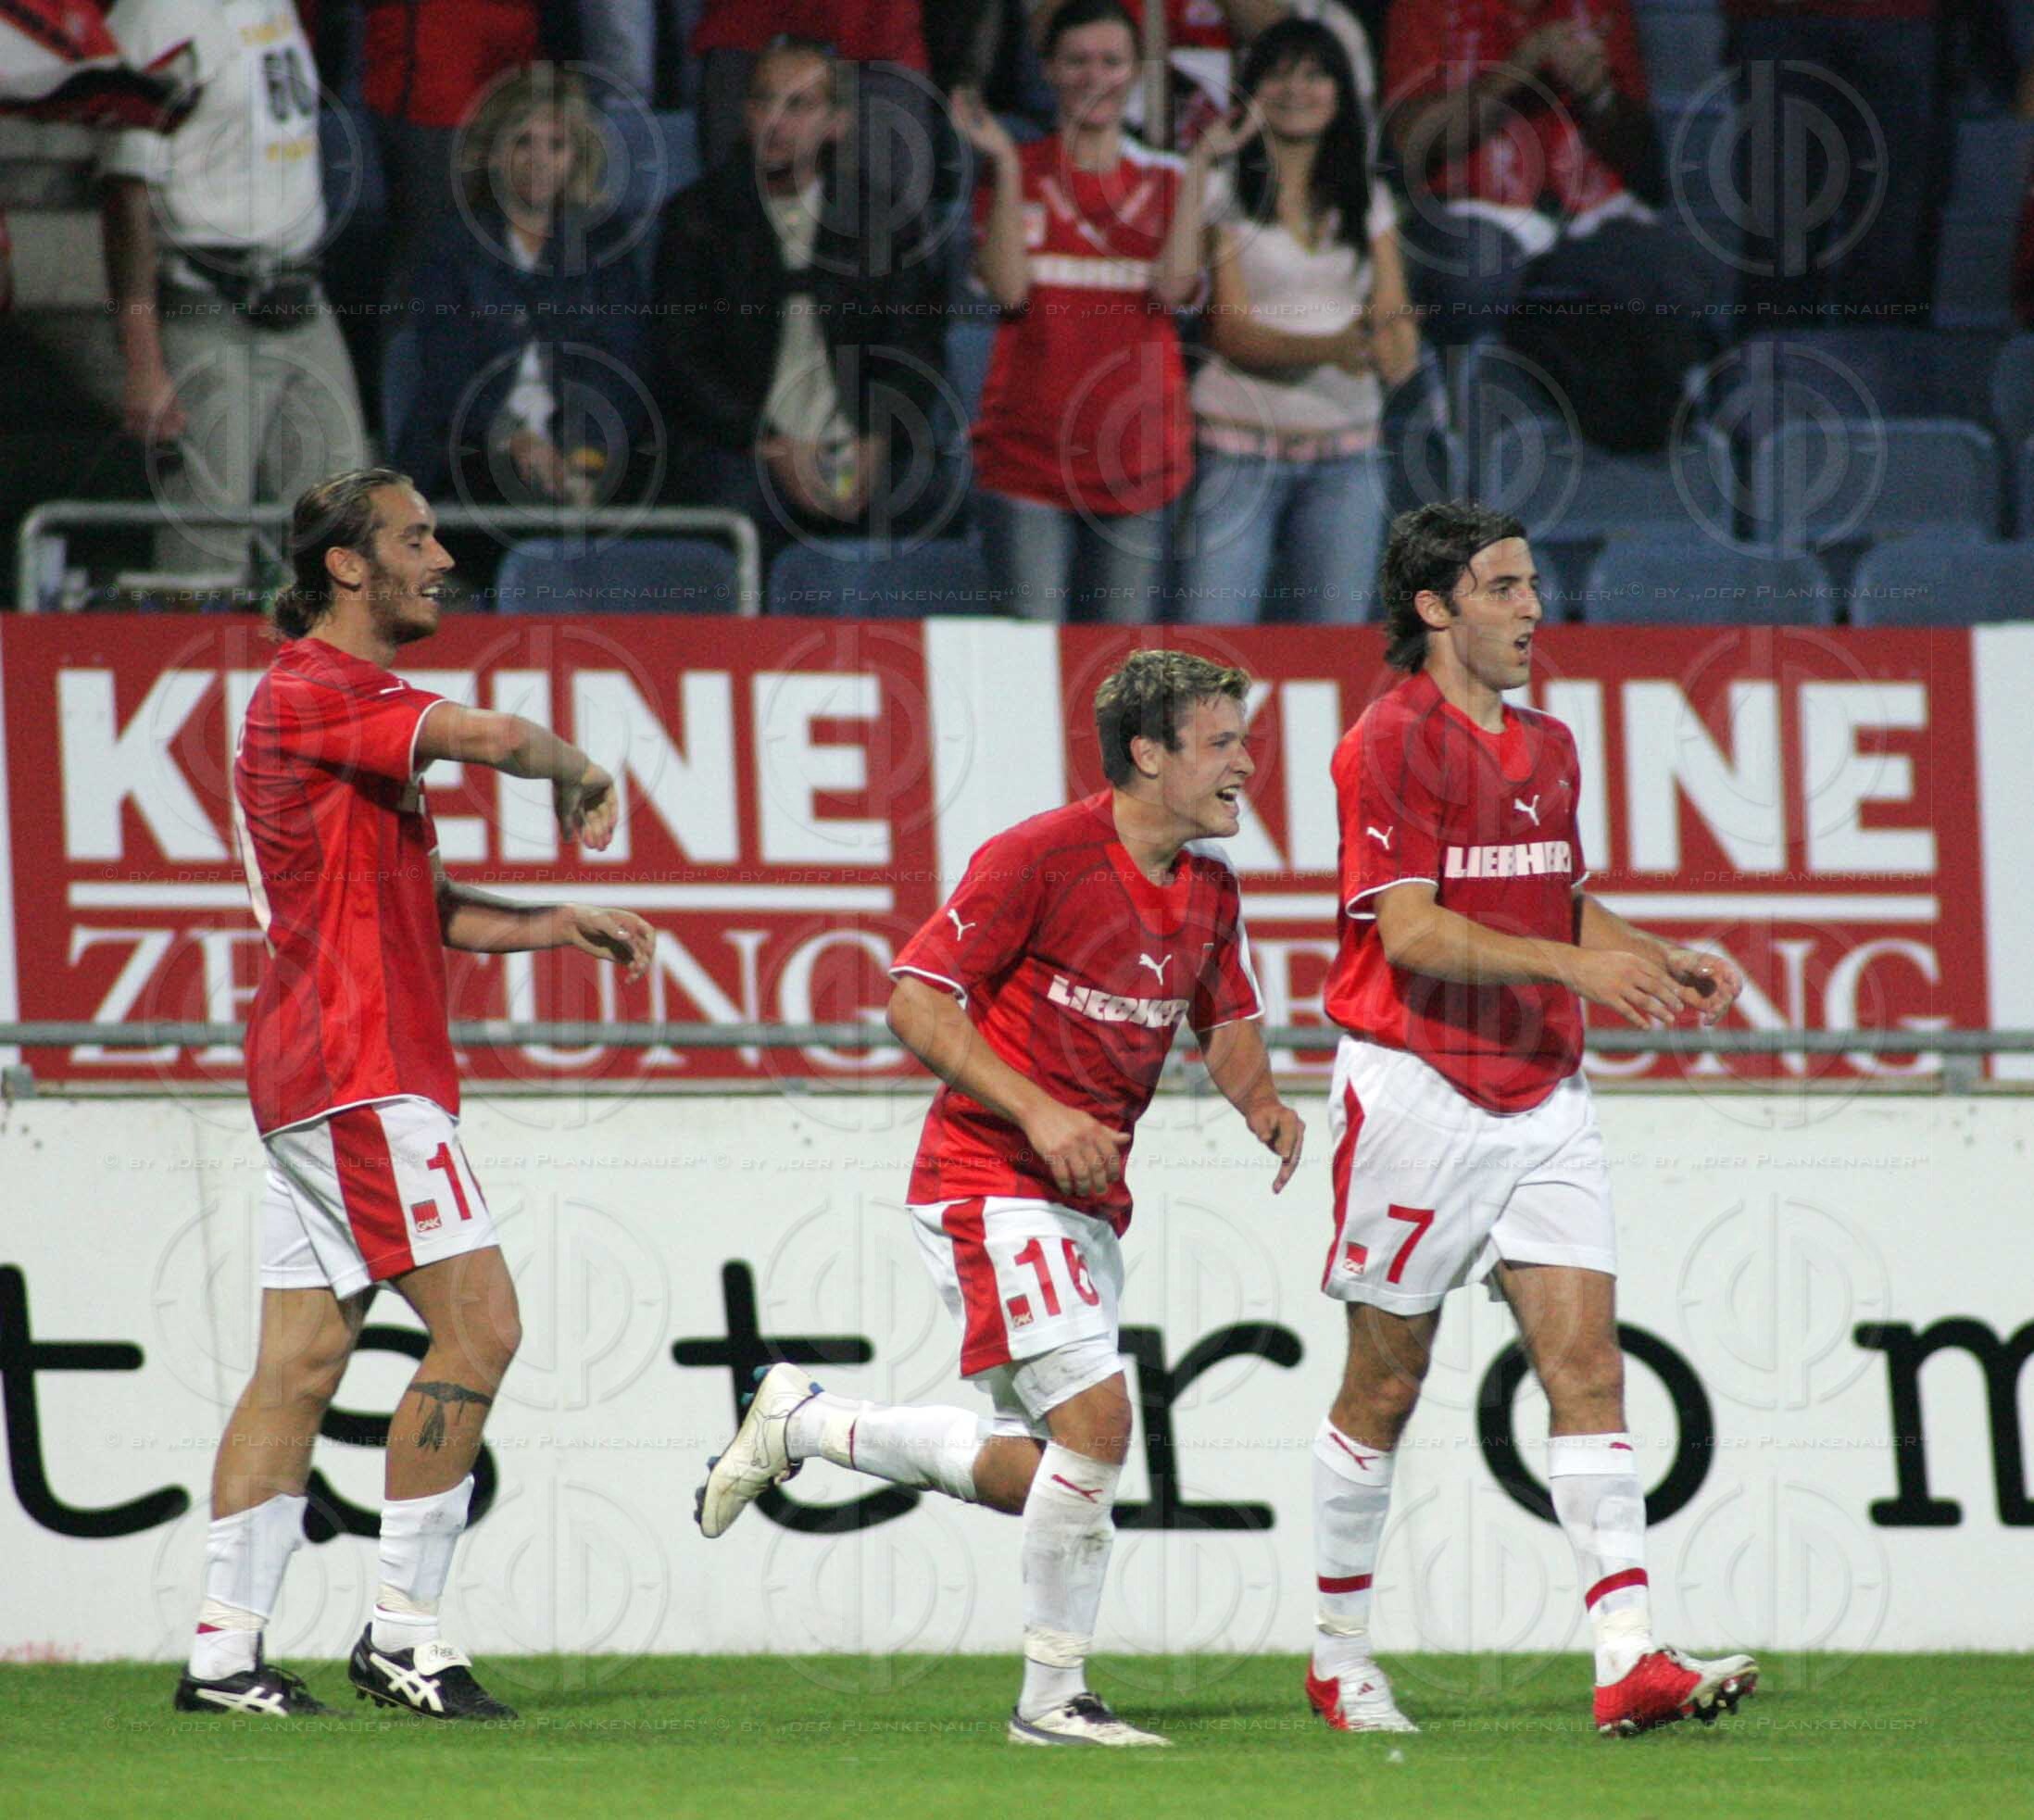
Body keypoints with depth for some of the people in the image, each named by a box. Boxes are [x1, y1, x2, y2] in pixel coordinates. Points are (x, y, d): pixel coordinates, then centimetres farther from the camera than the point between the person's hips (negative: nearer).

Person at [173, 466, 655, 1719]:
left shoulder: (349, 699, 22)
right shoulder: (315, 691, -12)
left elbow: (416, 905, 26)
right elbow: (490, 738, -27)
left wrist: (559, 925, 13)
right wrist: (577, 772, -6)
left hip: (322, 1079, 11)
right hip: (360, 1071, -11)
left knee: (301, 1359, 7)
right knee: (477, 1322, -12)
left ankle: (225, 1650, 5)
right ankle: (403, 1632, -10)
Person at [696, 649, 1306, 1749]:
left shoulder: (1210, 894, 8)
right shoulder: (1041, 856, -15)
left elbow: (1229, 1027, 21)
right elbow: (915, 1002, -14)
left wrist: (1259, 1100, -3)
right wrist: (1037, 1113, -23)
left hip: (1087, 1198, 8)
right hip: (991, 1180, -8)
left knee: (1039, 1475, 8)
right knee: (1095, 1420, -18)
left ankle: (802, 1423, 27)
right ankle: (1052, 1699, -7)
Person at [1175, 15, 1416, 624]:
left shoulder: (1367, 200, 12)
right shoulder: (1224, 194, -1)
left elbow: (1396, 318, 9)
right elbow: (1232, 331, -9)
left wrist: (1394, 345, -16)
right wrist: (1327, 348, -26)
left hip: (1346, 458, 4)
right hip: (1240, 448, -4)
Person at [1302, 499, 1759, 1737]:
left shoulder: (1549, 746, 14)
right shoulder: (1394, 743, -10)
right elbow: (1411, 933, -18)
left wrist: (1662, 962, 4)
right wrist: (1575, 966, -25)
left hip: (1543, 1097, 6)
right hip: (1418, 1090, -6)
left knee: (1589, 1367, -6)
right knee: (1385, 1386, 3)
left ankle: (1630, 1658, -13)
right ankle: (1341, 1659, 17)